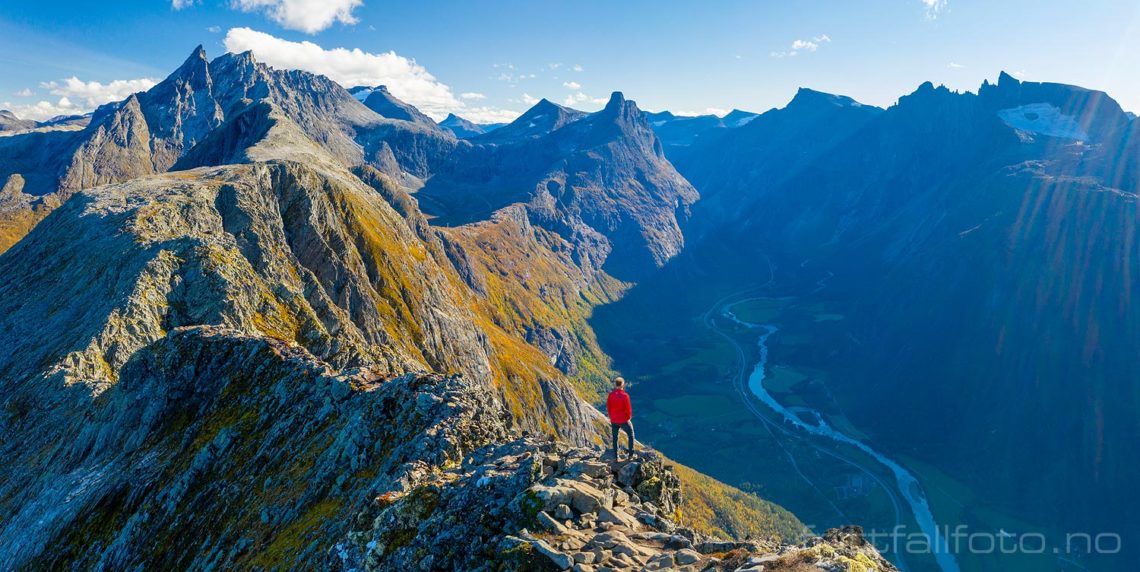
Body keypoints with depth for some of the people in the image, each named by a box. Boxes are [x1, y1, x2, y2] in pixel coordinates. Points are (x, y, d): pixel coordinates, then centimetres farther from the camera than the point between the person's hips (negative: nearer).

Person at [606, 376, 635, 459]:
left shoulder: (611, 395, -7)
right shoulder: (625, 395, -21)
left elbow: (608, 407, 1)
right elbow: (628, 409, -16)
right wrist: (629, 417, 4)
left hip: (613, 421, 4)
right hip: (624, 420, -4)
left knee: (615, 438, 14)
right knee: (631, 435, 17)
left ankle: (616, 456, 19)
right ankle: (631, 454, 19)